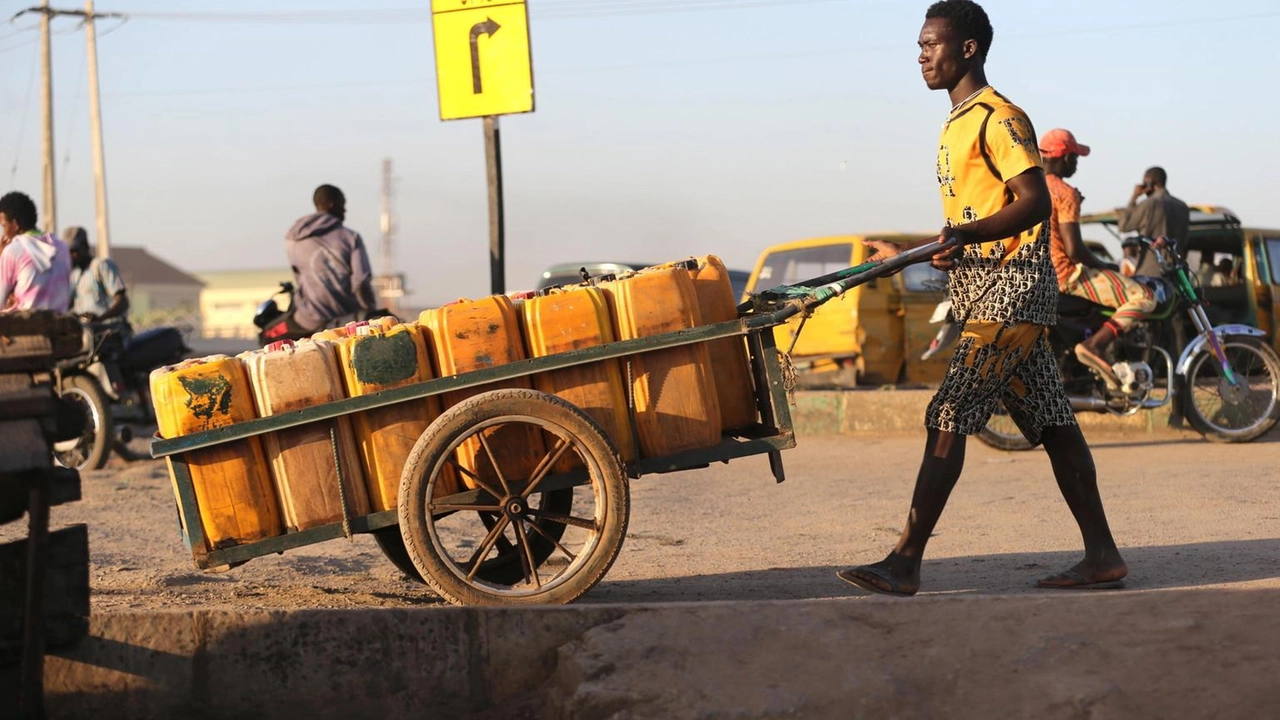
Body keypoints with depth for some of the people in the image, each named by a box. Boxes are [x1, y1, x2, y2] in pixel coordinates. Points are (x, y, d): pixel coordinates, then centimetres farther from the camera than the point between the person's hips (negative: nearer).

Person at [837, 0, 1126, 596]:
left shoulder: (997, 117, -11)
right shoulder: (959, 123, 19)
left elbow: (1035, 201, -20)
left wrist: (963, 235, -31)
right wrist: (909, 253, 22)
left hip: (1009, 291, -10)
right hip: (987, 292, 10)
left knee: (948, 418, -12)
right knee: (1051, 424, 9)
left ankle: (904, 564, -12)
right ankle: (1102, 556, 12)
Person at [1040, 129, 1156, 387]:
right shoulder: (1065, 193, -15)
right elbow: (1073, 249, -21)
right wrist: (1103, 265, -4)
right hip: (1067, 276, -10)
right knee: (1144, 297, -12)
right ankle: (1094, 344, -23)